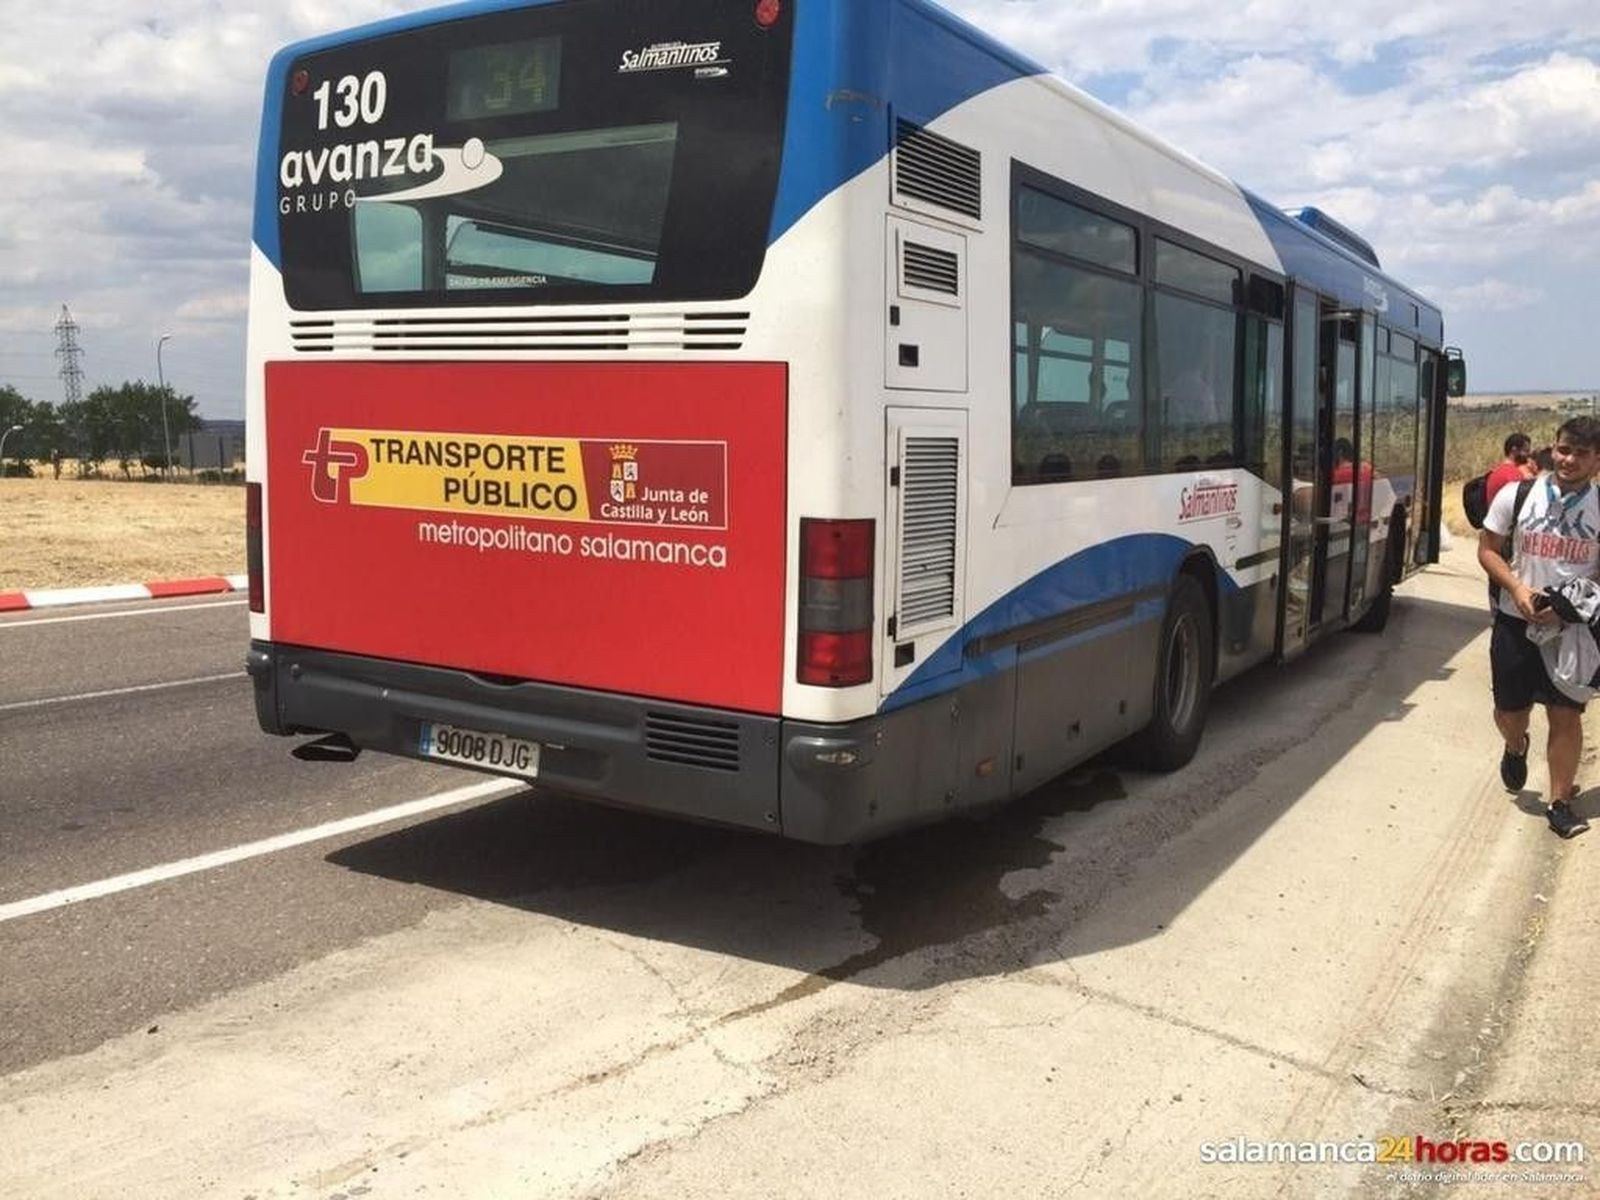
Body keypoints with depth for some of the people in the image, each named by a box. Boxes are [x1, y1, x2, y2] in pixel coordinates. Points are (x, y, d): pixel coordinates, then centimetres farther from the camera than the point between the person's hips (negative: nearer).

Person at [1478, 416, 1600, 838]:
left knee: (1566, 714, 1)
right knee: (1510, 711, 10)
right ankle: (1516, 748, 45)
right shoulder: (1517, 495, -4)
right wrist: (1517, 587, -14)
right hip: (1516, 621, 1)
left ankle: (1560, 802, 14)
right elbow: (1488, 549, 2)